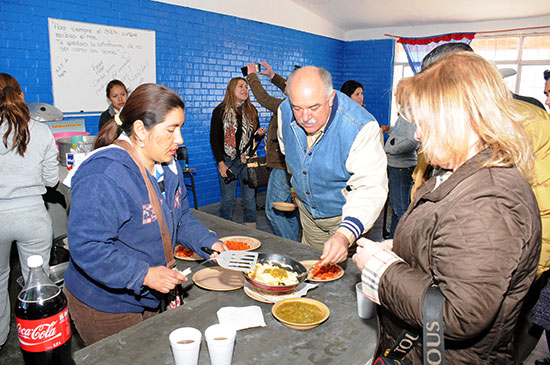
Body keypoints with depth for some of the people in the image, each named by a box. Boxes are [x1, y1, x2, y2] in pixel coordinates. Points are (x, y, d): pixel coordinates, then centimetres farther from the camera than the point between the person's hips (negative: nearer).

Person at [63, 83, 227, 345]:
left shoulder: (167, 166, 0)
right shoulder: (102, 177, -29)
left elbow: (181, 218, 11)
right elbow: (86, 248, -31)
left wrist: (208, 242, -4)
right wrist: (144, 274, -33)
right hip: (104, 308, -8)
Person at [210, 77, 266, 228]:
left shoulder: (251, 111, 8)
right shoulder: (220, 111, -3)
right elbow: (214, 139, -4)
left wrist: (260, 134, -7)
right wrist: (220, 163, -10)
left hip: (247, 160, 3)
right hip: (228, 160, -3)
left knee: (249, 198, 7)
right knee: (228, 200, 4)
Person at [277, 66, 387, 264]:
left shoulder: (361, 127, -35)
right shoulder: (285, 111, -16)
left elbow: (370, 188, -39)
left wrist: (345, 235, -53)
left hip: (347, 217, -5)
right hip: (308, 210, 5)